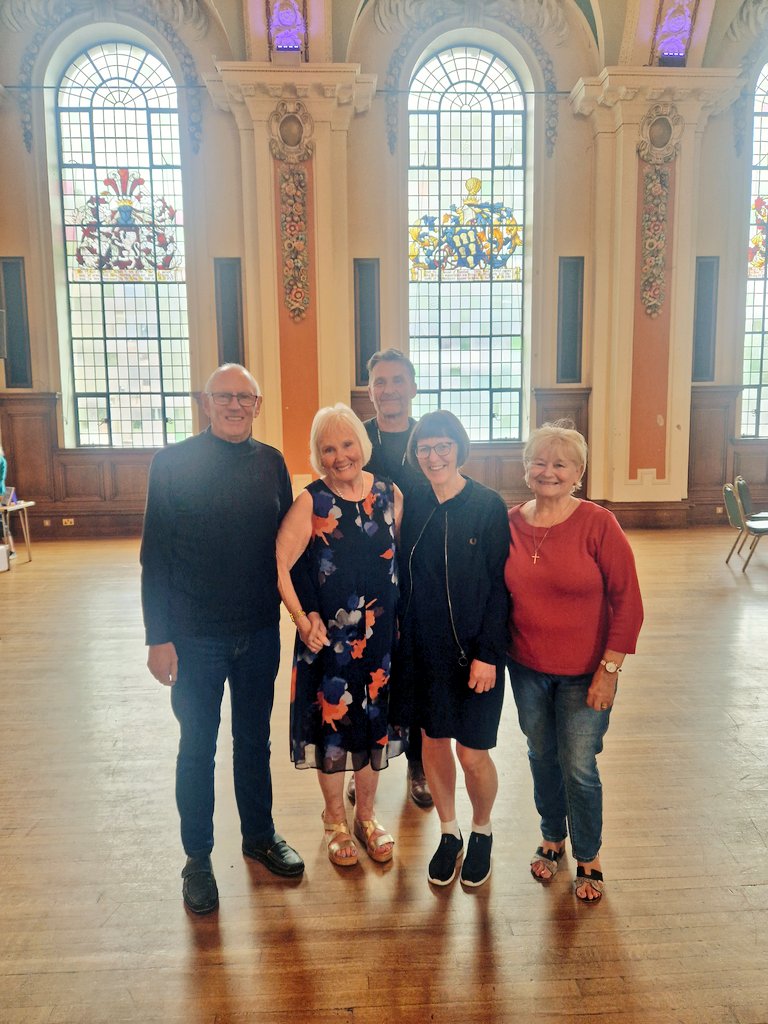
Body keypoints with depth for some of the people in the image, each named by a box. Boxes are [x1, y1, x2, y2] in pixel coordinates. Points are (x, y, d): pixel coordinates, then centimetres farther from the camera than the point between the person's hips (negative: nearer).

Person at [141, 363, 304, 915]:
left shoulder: (271, 463, 1)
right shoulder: (174, 462, -9)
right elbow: (155, 555, -9)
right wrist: (159, 636, -11)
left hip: (261, 631, 3)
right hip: (197, 635, -3)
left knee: (255, 739, 19)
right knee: (198, 748, 12)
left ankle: (260, 834, 39)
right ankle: (198, 859, 31)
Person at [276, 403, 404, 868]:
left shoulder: (390, 494, -2)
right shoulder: (310, 502, -11)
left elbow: (399, 555, 7)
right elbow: (280, 564, -14)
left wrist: (400, 614, 2)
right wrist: (301, 617, -18)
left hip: (381, 632, 3)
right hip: (328, 634, -2)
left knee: (375, 721, 16)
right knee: (331, 721, 12)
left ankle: (367, 813, 40)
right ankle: (335, 817, 37)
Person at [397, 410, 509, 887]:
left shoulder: (488, 506, -10)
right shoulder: (414, 506, 2)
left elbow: (500, 585, -11)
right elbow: (406, 579, 5)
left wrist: (488, 653, -14)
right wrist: (404, 642, 2)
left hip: (474, 649, -3)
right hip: (424, 648, 4)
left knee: (472, 753, 3)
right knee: (434, 741, 13)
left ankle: (482, 832, 33)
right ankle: (449, 833, 36)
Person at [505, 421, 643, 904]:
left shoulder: (598, 524, -16)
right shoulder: (510, 523, -5)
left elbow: (628, 603, -13)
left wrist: (609, 670, -13)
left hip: (584, 673, -3)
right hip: (527, 669, 3)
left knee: (579, 767, 6)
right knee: (541, 757, 18)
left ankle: (589, 857, 32)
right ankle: (552, 838, 43)